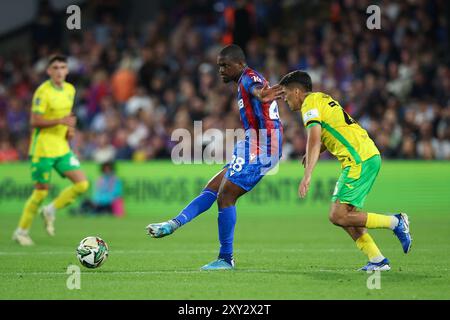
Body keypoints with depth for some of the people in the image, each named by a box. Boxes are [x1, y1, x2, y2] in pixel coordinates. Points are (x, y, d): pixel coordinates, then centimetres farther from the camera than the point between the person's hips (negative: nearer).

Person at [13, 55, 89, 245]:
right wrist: (60, 121, -26)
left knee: (82, 184, -5)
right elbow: (34, 122, -17)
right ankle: (22, 231, 14)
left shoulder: (70, 90, 9)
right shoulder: (43, 91, -13)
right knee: (41, 191, -3)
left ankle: (51, 210, 14)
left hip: (62, 148, 6)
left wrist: (70, 129, 5)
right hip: (43, 149, -6)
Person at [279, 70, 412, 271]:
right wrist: (311, 154, 16)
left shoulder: (310, 104, -7)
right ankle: (377, 260, 6)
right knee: (345, 214, 11)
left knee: (338, 216, -10)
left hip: (359, 161, -10)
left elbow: (314, 140, -20)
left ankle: (395, 222, -7)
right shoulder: (323, 99, 22)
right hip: (371, 156, 10)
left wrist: (307, 175, -26)